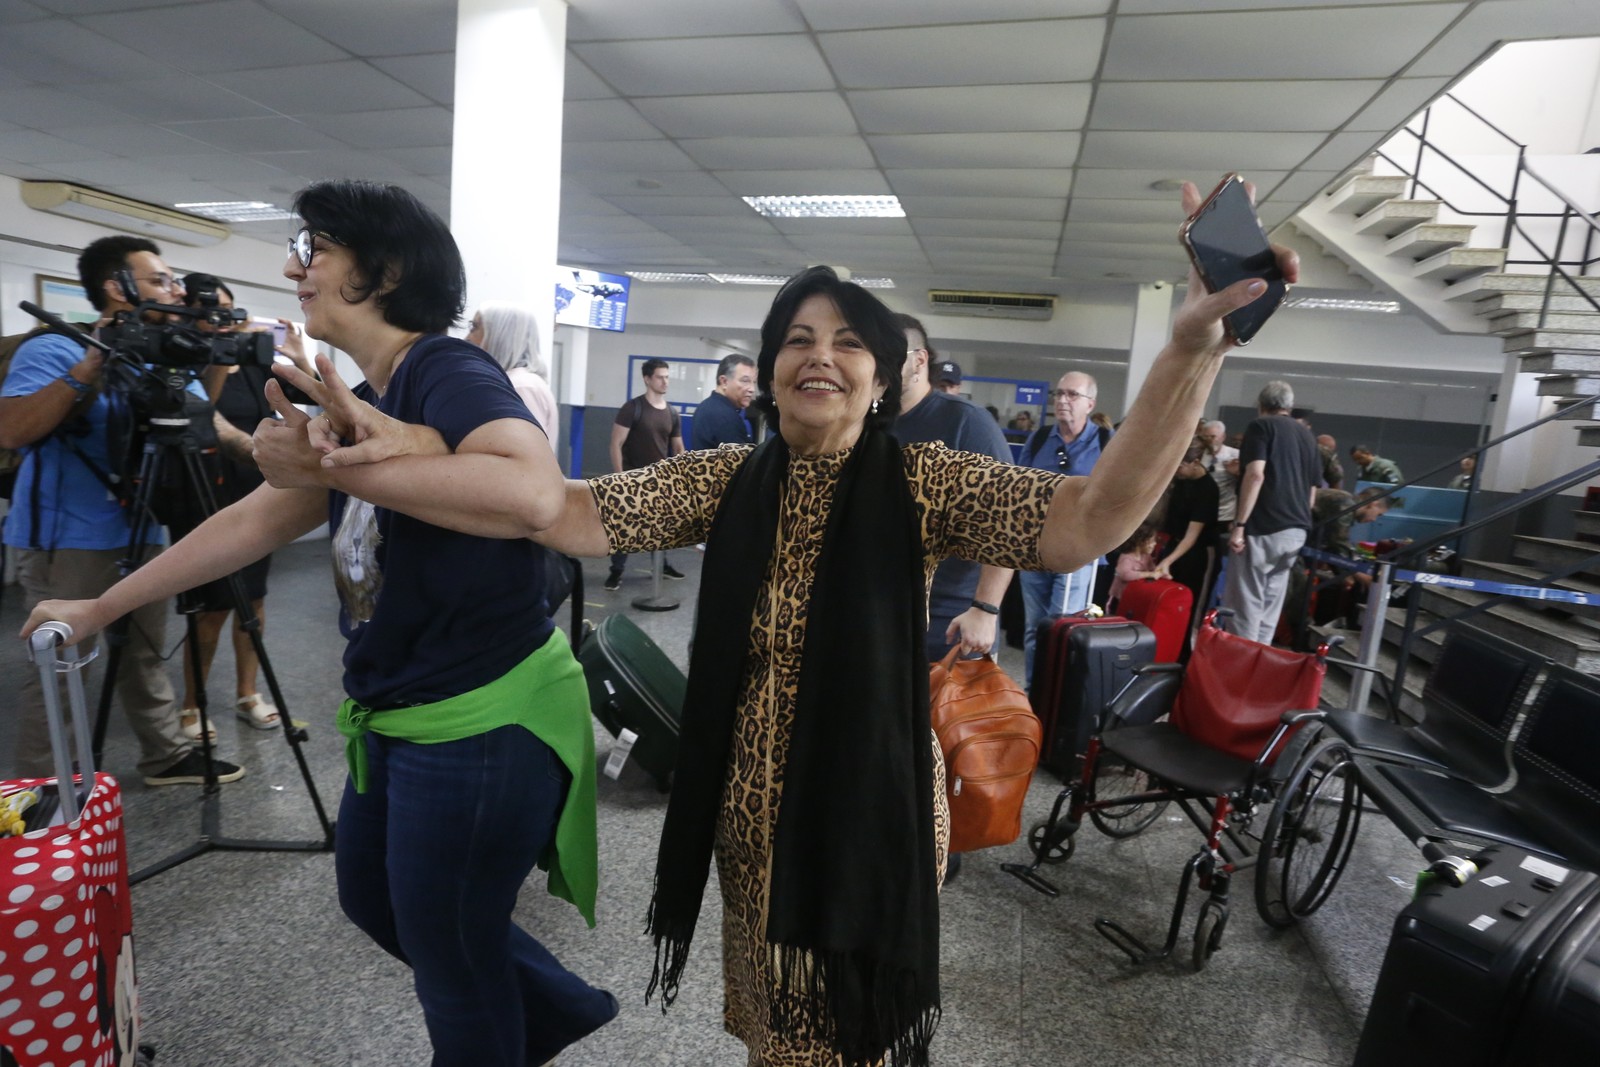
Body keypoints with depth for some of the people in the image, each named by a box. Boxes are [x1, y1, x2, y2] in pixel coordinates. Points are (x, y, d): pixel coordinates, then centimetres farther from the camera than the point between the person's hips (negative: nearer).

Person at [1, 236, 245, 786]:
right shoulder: (53, 349, -9)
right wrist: (90, 369, -26)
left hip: (140, 535, 7)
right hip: (66, 543, -7)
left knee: (146, 656, 15)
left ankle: (167, 756, 25)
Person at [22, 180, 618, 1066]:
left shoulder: (448, 374, -17)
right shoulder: (369, 400, 11)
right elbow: (258, 519, 18)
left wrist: (339, 463, -34)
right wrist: (100, 606, 24)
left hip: (483, 722, -10)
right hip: (399, 719, 10)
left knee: (451, 959, 11)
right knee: (373, 899, 28)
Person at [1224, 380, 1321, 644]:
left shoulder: (1260, 426, -2)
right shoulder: (1307, 435, 18)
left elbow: (1255, 475, -16)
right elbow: (1312, 489, 20)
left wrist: (1239, 525, -17)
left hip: (1264, 528, -7)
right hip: (1297, 531, 7)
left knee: (1245, 604, -4)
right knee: (1270, 605, 11)